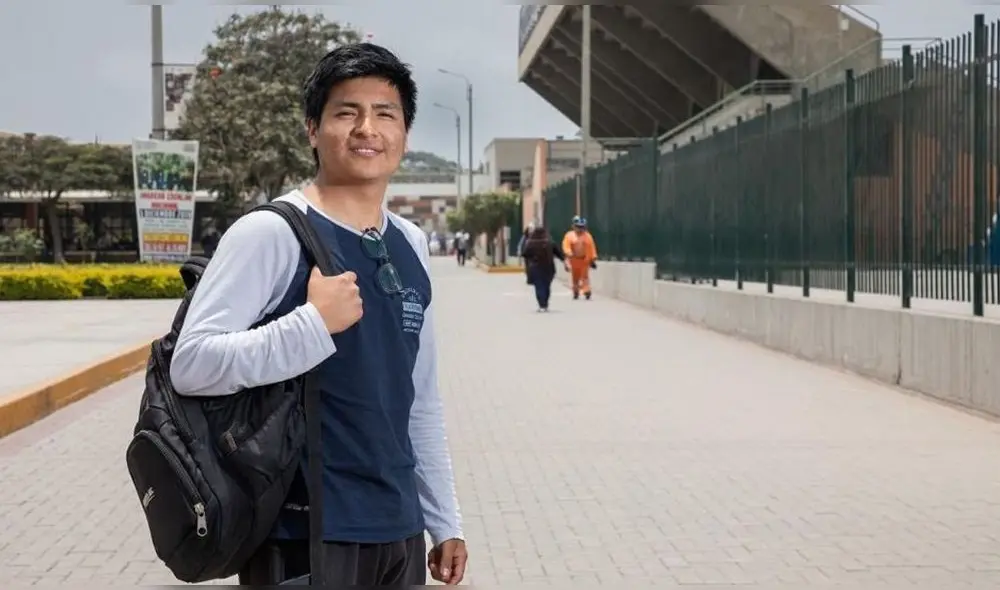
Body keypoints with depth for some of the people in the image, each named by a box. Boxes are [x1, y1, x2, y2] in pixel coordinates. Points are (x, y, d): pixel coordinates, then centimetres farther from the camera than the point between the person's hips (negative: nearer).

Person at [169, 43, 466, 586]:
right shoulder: (271, 233, -11)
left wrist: (444, 520, 14)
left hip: (398, 530, 6)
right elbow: (190, 364, -18)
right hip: (304, 534, -6)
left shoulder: (411, 245, 8)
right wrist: (315, 324, -26)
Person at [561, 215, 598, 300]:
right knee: (575, 277, 6)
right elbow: (566, 246, -8)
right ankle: (575, 293, 18)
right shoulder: (569, 235, 2)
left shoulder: (587, 236, 5)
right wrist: (569, 253, -27)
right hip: (574, 260, 0)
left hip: (585, 259, 0)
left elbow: (592, 248, 4)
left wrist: (593, 259, 0)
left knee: (585, 276, -8)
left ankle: (586, 291, -16)